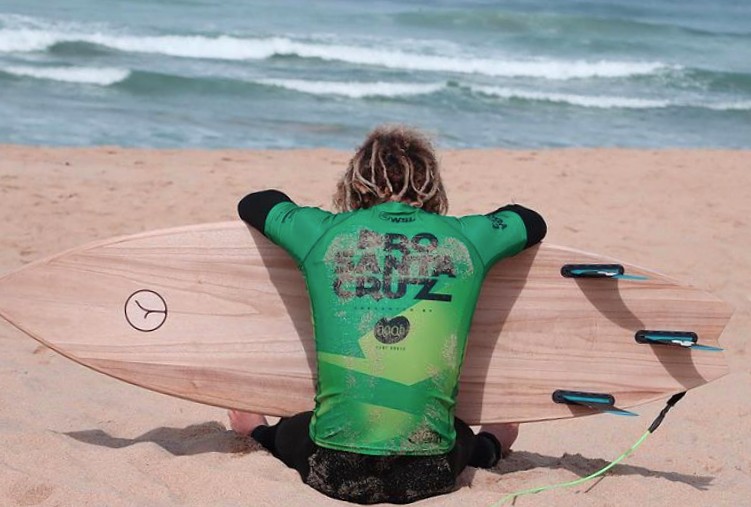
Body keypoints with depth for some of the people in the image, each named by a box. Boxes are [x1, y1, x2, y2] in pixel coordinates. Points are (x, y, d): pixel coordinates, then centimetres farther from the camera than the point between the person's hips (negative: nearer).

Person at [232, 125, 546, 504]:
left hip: (336, 472, 0)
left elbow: (253, 203, 20)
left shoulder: (323, 233, 0)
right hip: (428, 475, 1)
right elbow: (532, 223, 25)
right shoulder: (465, 239, 4)